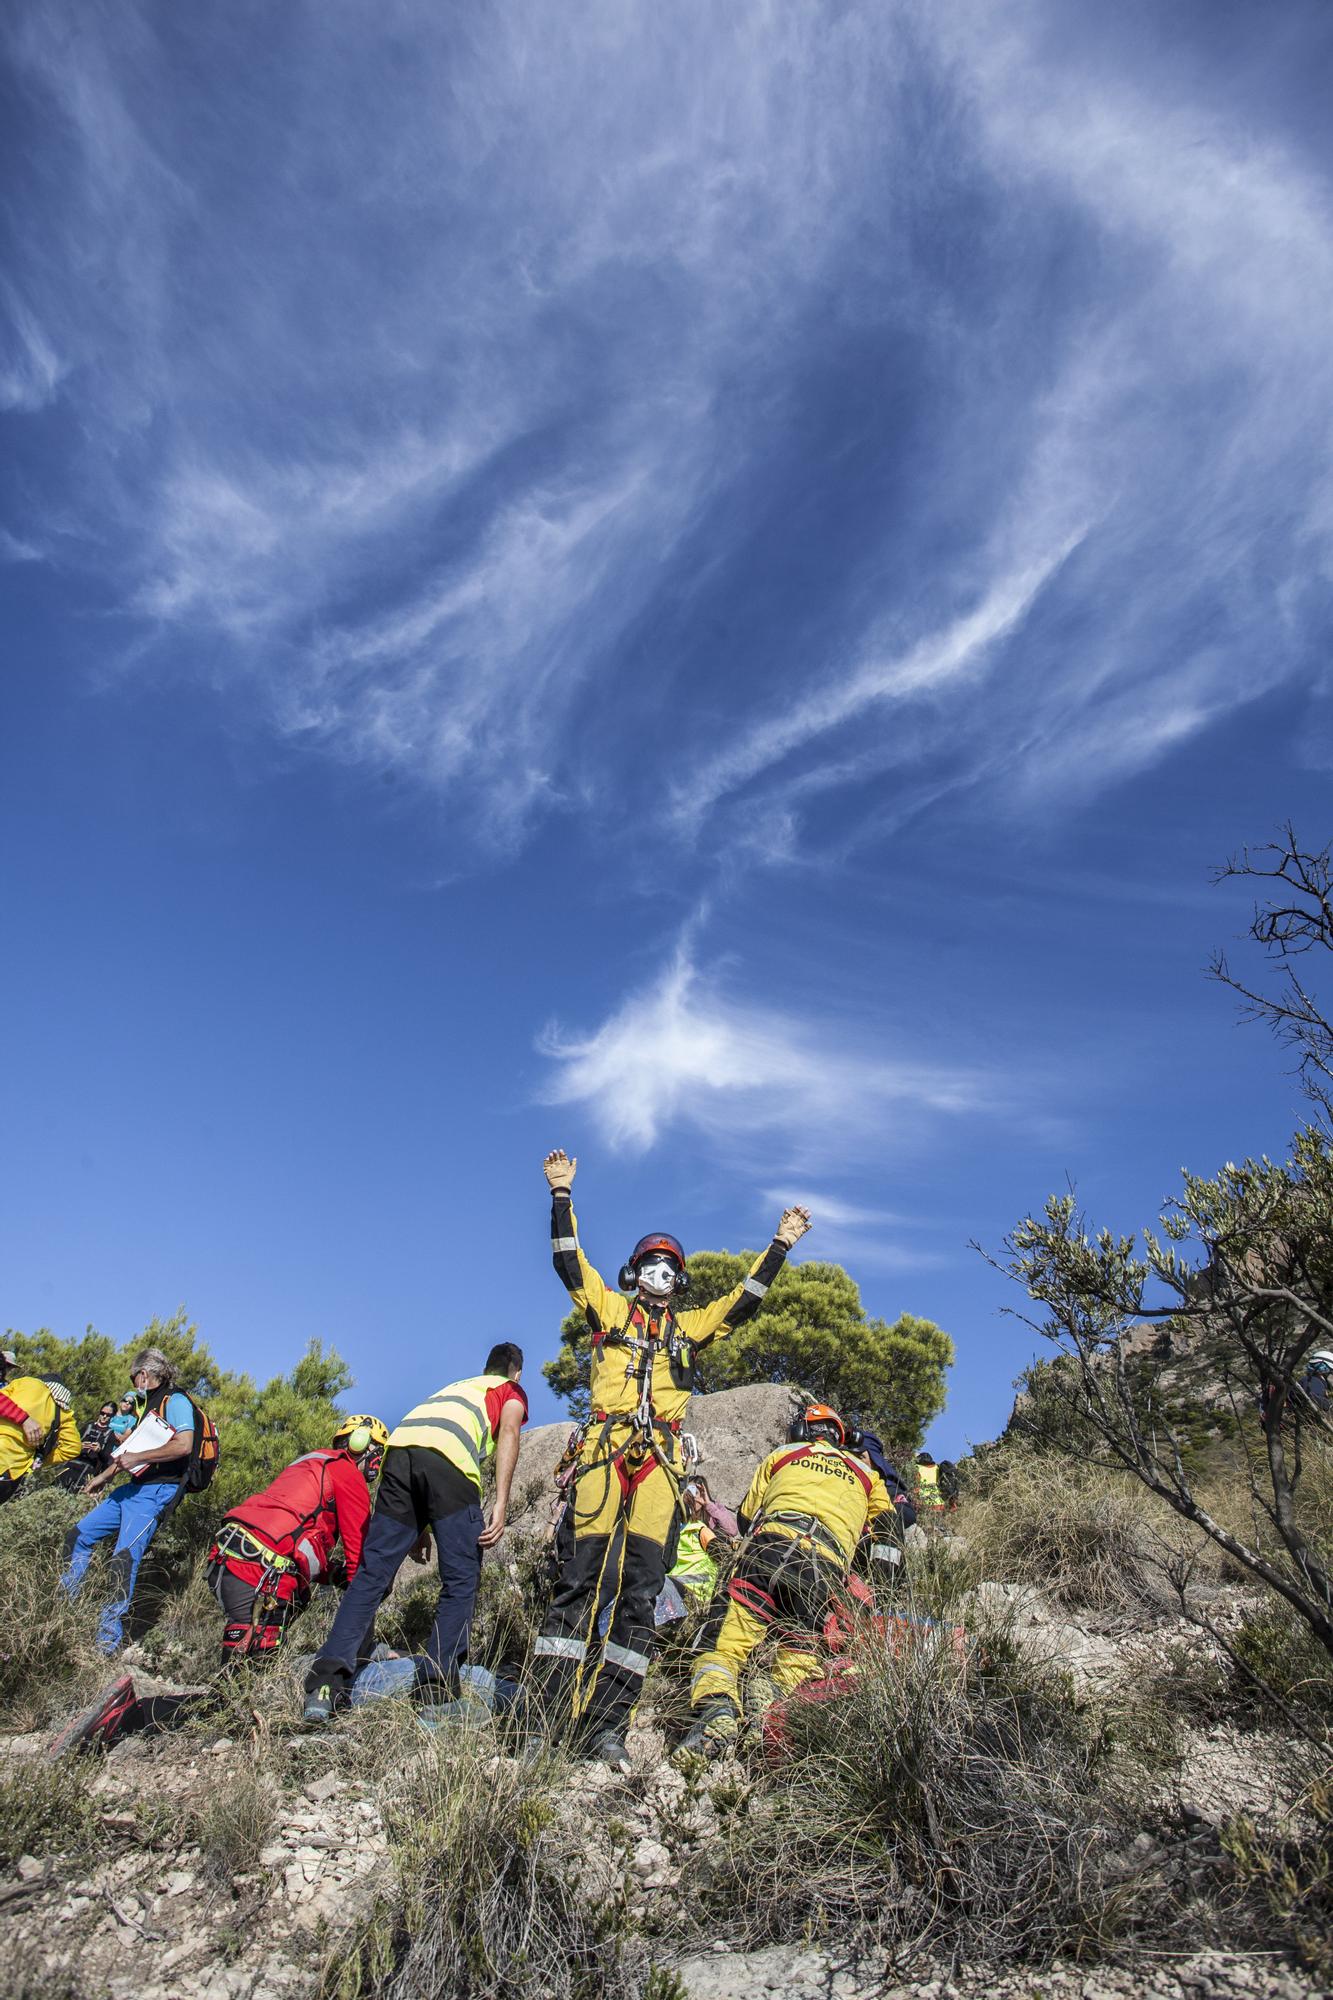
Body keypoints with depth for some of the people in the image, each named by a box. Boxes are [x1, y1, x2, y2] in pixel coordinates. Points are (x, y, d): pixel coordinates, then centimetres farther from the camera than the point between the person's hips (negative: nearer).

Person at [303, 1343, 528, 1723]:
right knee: (461, 1580, 6)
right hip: (449, 1458, -5)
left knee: (372, 1573, 4)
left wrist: (418, 1524, 40)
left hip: (400, 1448, 5)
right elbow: (508, 1432, 4)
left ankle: (326, 1683, -4)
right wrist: (500, 1504, -5)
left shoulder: (456, 1386, 41)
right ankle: (441, 1685, 1)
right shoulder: (512, 1392, 26)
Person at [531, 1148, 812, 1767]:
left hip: (660, 1456, 2)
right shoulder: (609, 1307, 18)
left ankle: (607, 1722, -7)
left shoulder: (691, 1324, 24)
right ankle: (548, 1711, -9)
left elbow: (744, 1301, 22)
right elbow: (570, 1263, 10)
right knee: (585, 1572, -11)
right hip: (606, 1443, -2)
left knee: (642, 1585, -7)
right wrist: (561, 1195, 3)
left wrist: (780, 1246, 18)